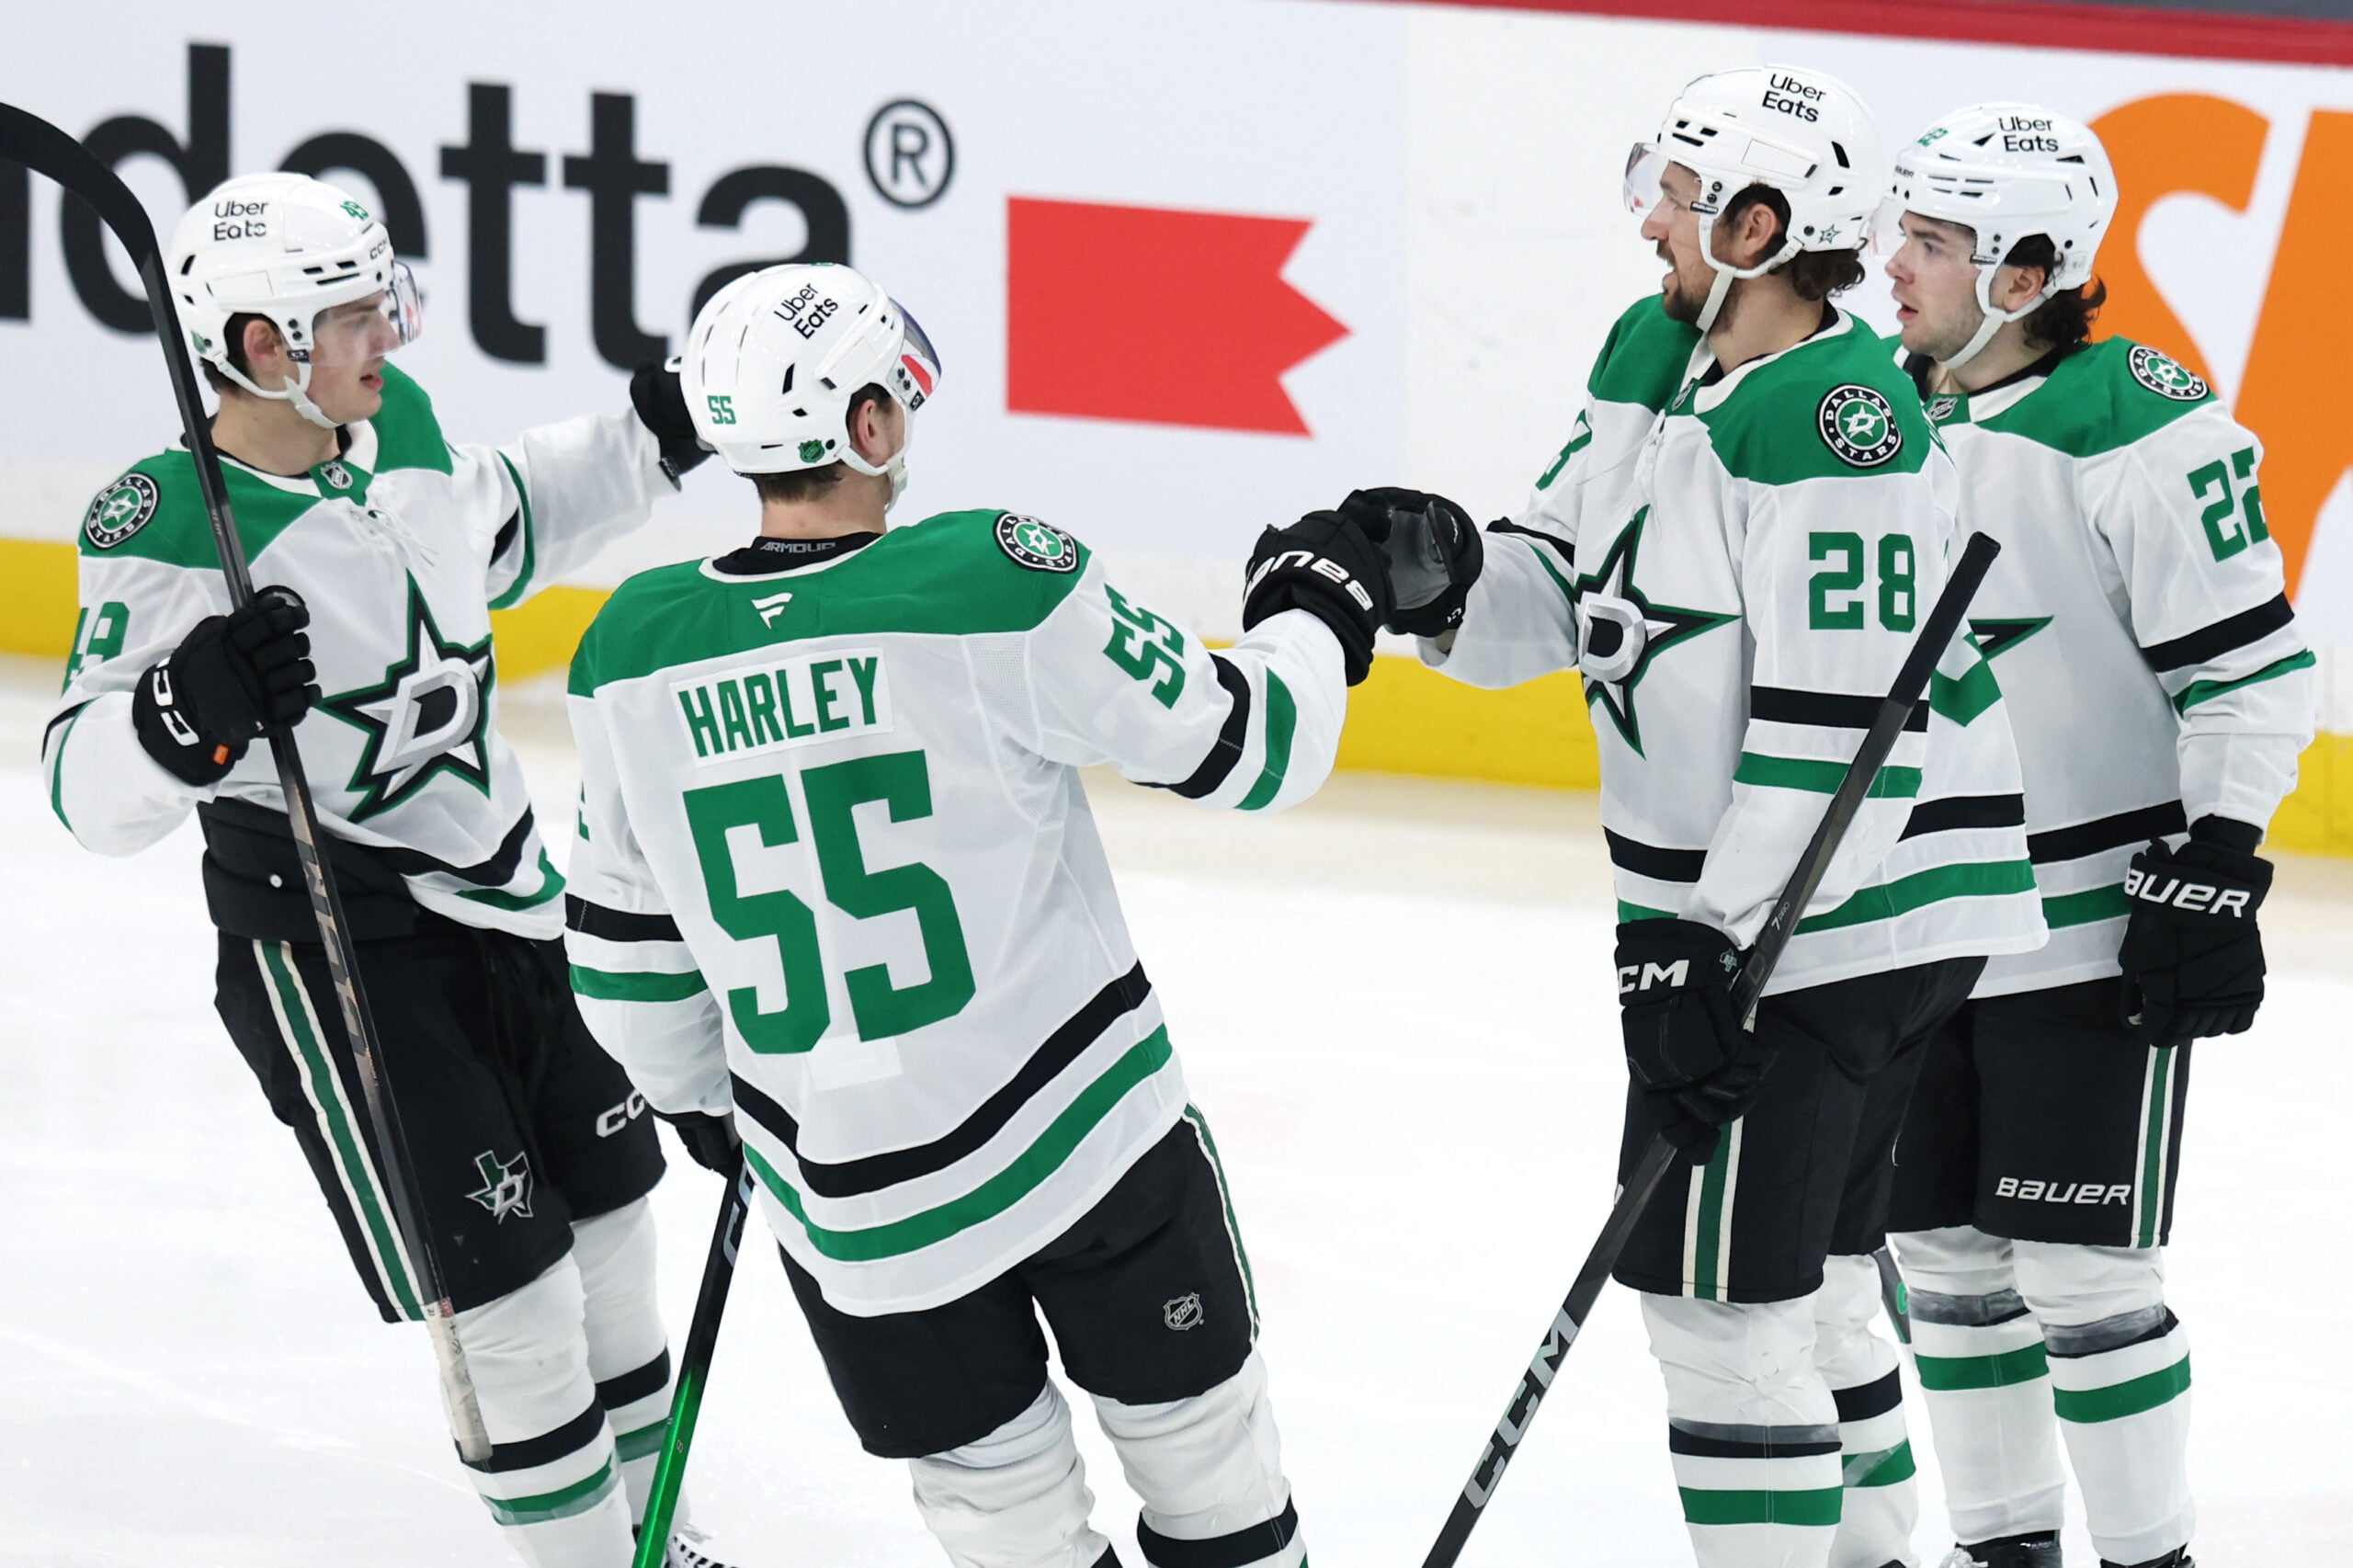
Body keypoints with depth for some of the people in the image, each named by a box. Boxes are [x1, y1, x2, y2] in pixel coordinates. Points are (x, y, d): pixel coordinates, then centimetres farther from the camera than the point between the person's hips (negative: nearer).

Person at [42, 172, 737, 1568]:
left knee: (606, 1208, 18)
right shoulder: (166, 533, -23)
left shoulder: (396, 420, -1)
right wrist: (182, 715, -46)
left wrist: (646, 449, 17)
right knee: (504, 1287, -7)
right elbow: (92, 792, -27)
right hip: (332, 946, -8)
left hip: (508, 897, 8)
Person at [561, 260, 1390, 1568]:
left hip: (846, 1199, 3)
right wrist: (1314, 616, 13)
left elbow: (626, 947, 7)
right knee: (1196, 1433, 17)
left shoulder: (636, 653, -5)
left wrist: (702, 1098, 26)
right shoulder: (998, 587, -18)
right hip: (1080, 1129, -3)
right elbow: (1241, 746, -8)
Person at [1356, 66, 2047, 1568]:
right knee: (1802, 1272, 20)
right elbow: (1556, 590, 11)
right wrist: (1445, 571, -12)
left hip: (1848, 912, -10)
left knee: (1721, 1285, -8)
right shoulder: (1652, 353, 8)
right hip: (1727, 901, 10)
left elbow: (1840, 735, -25)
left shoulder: (1837, 421, -22)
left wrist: (1712, 942, -25)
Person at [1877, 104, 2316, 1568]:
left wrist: (2217, 870, -19)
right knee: (1944, 1254, 11)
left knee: (2078, 1268, -6)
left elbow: (2253, 669, -14)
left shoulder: (2142, 431, -17)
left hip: (2098, 931, -7)